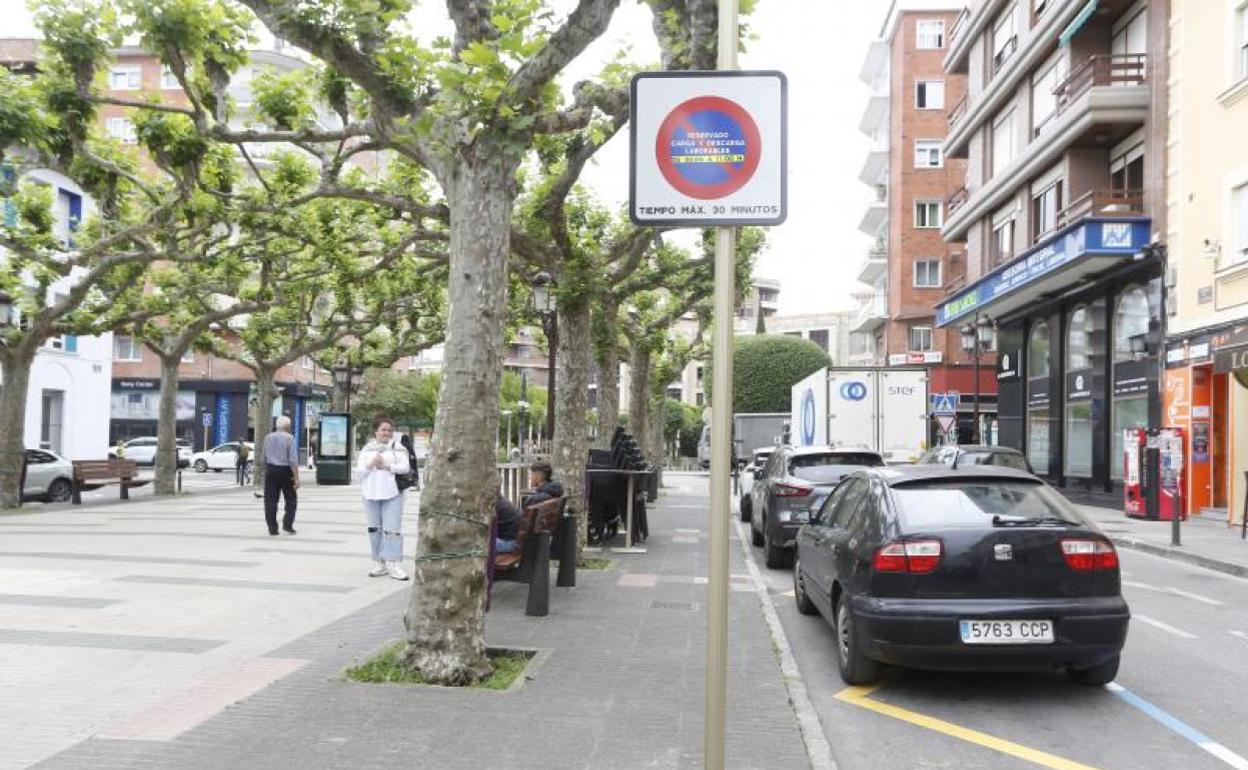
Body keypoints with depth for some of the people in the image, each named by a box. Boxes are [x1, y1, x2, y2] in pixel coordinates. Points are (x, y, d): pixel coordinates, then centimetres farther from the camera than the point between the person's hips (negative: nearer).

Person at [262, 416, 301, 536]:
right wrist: (296, 478, -14)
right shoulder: (289, 438, -8)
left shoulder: (268, 438, 7)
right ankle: (287, 525, 1)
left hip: (270, 470, 4)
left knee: (270, 500, 6)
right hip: (285, 471, -4)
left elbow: (263, 457, 13)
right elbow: (293, 460, -14)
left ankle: (272, 528, 5)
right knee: (291, 499, 9)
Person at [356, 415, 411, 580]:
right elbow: (359, 472, 6)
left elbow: (405, 467, -6)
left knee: (392, 528, -8)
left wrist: (387, 466, -15)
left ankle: (392, 563, -8)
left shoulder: (398, 448, 5)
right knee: (375, 529, 7)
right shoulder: (367, 449, 12)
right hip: (371, 493, 3)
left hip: (392, 493, -3)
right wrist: (371, 464, -12)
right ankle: (378, 562, 15)